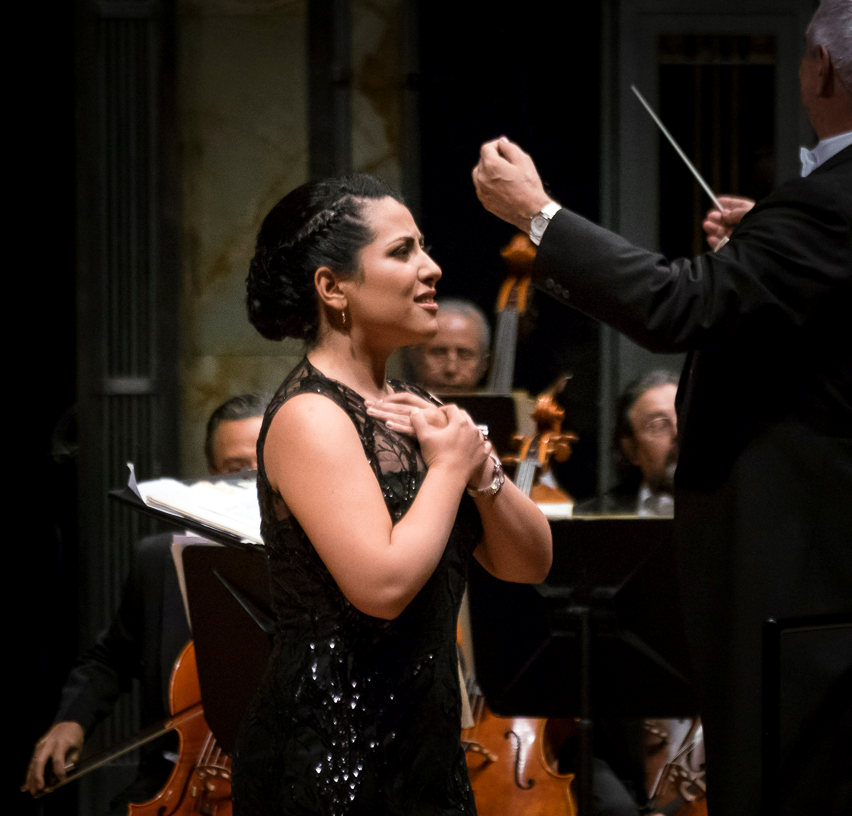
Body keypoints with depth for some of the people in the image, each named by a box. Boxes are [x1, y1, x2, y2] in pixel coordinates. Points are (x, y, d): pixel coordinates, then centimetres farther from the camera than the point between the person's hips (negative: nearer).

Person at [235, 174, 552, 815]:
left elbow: (528, 563, 10)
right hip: (328, 754, -8)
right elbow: (384, 584, -26)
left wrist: (481, 467, -7)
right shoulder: (308, 416, -14)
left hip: (425, 746, 8)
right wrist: (451, 466, -12)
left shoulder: (410, 406, 11)